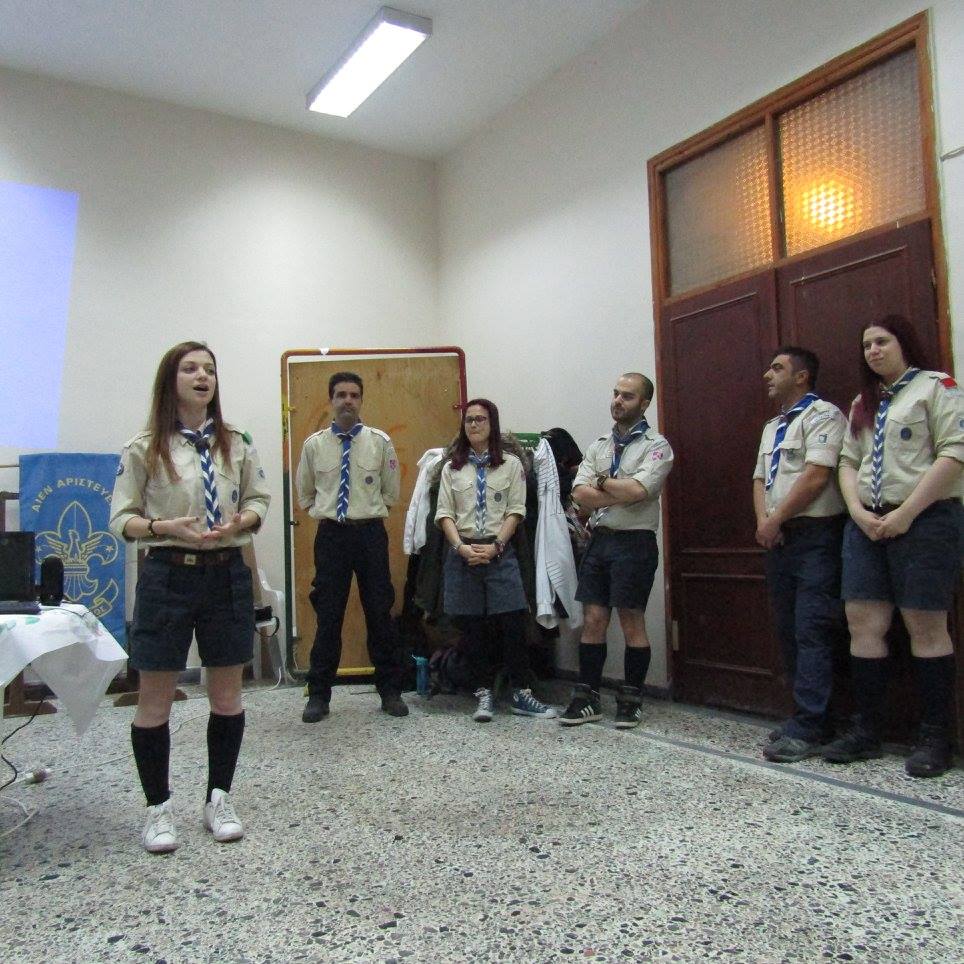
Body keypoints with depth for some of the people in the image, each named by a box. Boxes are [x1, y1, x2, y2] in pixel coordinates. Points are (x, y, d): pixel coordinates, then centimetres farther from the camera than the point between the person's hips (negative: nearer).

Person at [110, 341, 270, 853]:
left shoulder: (236, 443, 5)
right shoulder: (144, 448, -3)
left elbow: (259, 501, 12)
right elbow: (121, 519, -1)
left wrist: (239, 523, -10)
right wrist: (168, 528, -19)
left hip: (227, 575, 3)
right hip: (168, 576, -2)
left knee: (227, 697, 10)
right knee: (155, 701, 6)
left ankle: (218, 798, 28)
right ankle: (158, 807, 24)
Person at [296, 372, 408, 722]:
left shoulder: (380, 442, 1)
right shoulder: (314, 444, 3)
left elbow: (391, 493, 11)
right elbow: (305, 494, 16)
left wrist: (368, 511, 7)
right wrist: (328, 511, 9)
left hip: (371, 533, 0)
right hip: (331, 535, 0)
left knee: (380, 614, 6)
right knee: (328, 617, 5)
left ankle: (390, 691, 19)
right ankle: (319, 695, 17)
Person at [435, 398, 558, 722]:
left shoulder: (511, 464, 5)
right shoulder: (451, 467, 9)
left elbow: (516, 511, -1)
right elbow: (444, 513, 4)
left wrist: (495, 546, -12)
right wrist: (461, 547, -12)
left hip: (499, 552, -1)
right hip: (462, 553, 2)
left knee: (513, 623, -5)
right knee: (472, 627, 5)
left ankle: (521, 694, 7)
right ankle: (484, 695, 16)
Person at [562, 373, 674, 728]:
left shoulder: (656, 445, -3)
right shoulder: (598, 445, 13)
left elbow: (637, 490, -20)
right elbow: (580, 493, 0)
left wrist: (602, 482, -4)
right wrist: (621, 496, -12)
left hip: (634, 542, -5)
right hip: (599, 539, 5)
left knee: (632, 622, 3)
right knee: (593, 620, 6)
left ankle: (631, 701, 16)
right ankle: (587, 698, 16)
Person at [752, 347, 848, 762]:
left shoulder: (822, 415, -5)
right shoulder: (772, 427, 22)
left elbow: (817, 476, -15)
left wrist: (774, 521, -10)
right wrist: (763, 521, -1)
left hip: (815, 536, -9)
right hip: (779, 539, 9)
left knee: (811, 631, -10)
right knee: (789, 631, 9)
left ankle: (807, 729, -9)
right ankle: (807, 717, 17)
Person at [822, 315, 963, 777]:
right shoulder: (863, 403, 22)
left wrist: (905, 513, -15)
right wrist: (858, 512, -1)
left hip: (924, 521, -6)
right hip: (867, 525, 6)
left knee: (926, 627, -3)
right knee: (863, 623, 2)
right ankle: (867, 730, 10)